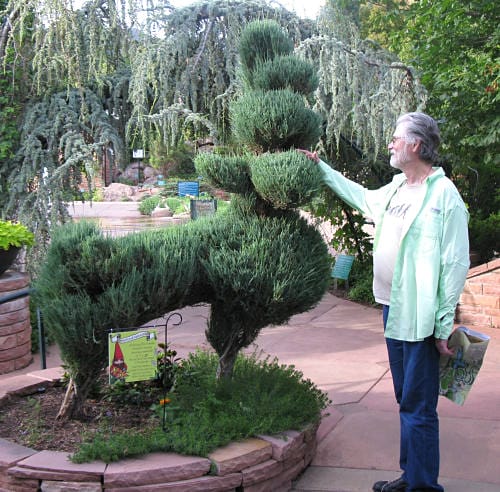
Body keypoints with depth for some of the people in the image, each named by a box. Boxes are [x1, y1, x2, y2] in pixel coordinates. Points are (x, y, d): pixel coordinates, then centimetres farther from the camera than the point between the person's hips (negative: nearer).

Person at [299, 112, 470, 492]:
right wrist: (320, 168, 40)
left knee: (418, 407, -3)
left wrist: (444, 326, -17)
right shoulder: (395, 189, 11)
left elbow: (456, 265, -16)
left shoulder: (444, 194, -14)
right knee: (406, 400, 18)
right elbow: (360, 195, 34)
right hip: (393, 308, 9)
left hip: (421, 317, -9)